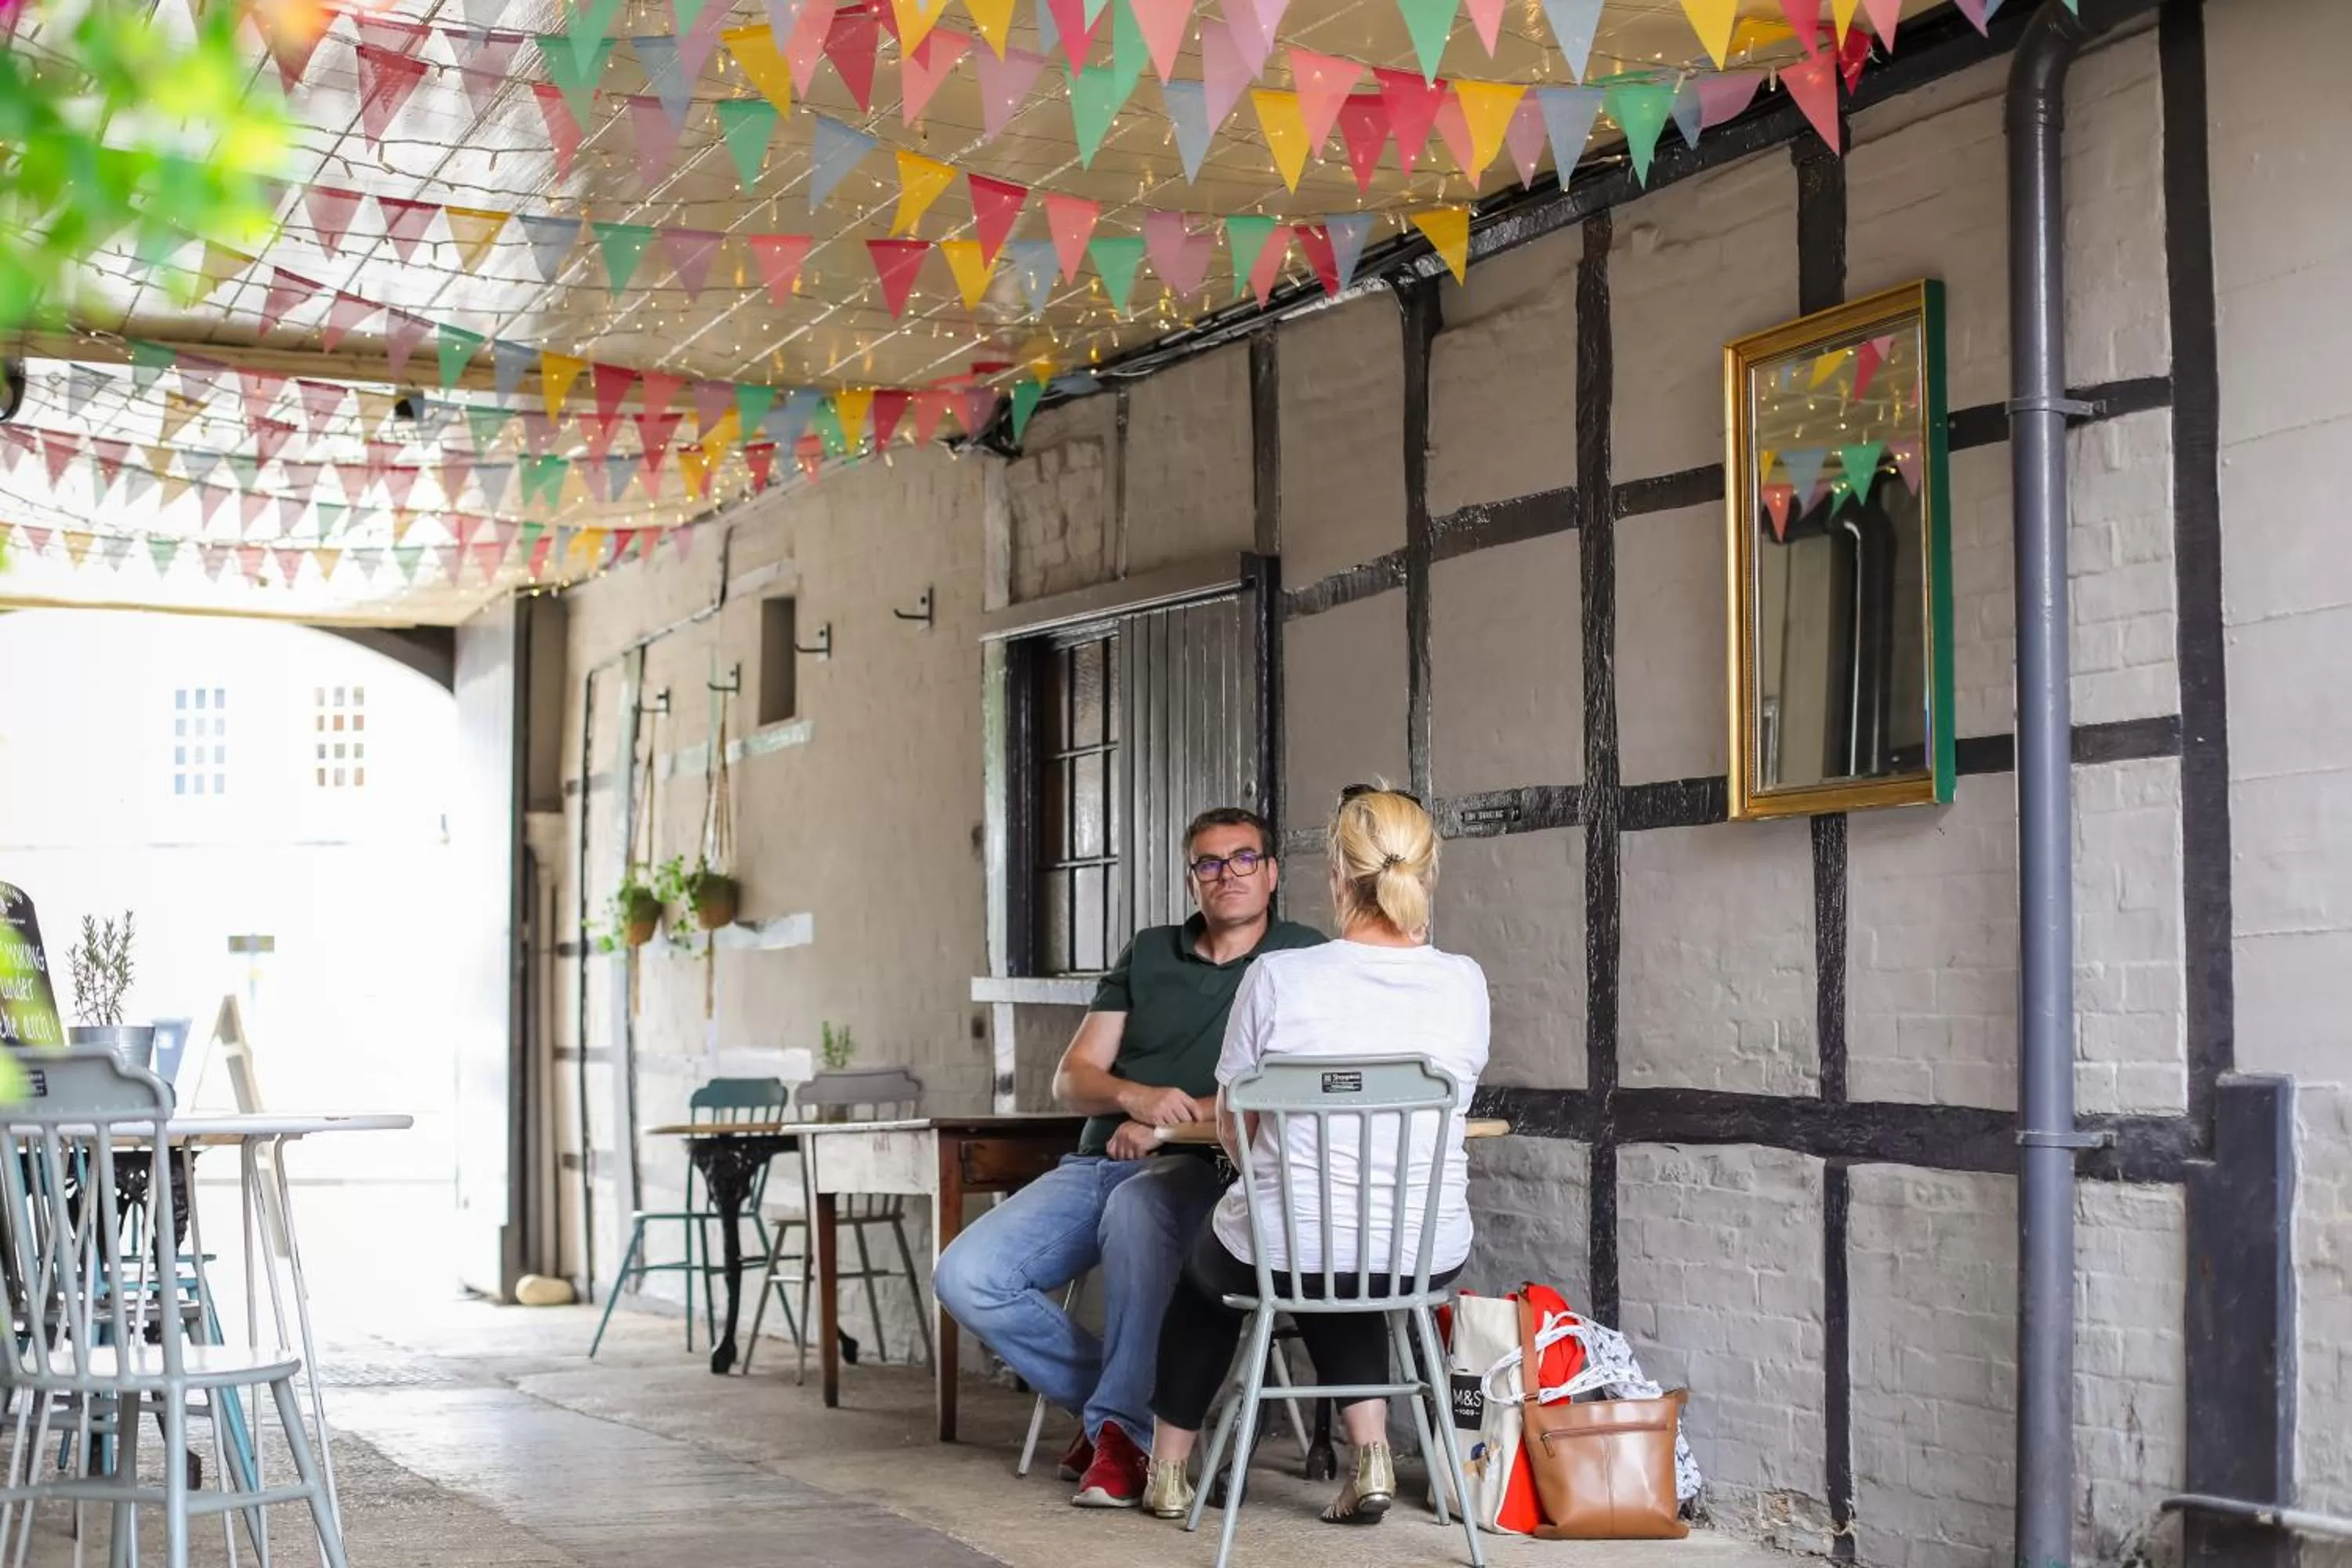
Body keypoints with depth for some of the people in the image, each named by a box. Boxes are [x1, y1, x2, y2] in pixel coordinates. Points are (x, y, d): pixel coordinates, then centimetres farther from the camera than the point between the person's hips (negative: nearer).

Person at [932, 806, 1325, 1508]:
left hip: (1200, 1169, -5)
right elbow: (1070, 1080, 11)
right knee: (965, 1276, -17)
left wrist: (1174, 1119, -15)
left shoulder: (1302, 957, 5)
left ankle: (1122, 1425, -25)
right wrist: (1134, 1095, -12)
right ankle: (1117, 1398, 2)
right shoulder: (1148, 954, 18)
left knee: (1135, 1206, -41)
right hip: (1098, 1161, 5)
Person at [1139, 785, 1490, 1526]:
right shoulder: (1464, 983, -6)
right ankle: (1371, 1450, 19)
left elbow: (1233, 1130, -1)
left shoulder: (1279, 977, -14)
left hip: (1285, 1251, -2)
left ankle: (1168, 1470, 42)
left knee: (1206, 1269, 33)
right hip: (1428, 1257, 3)